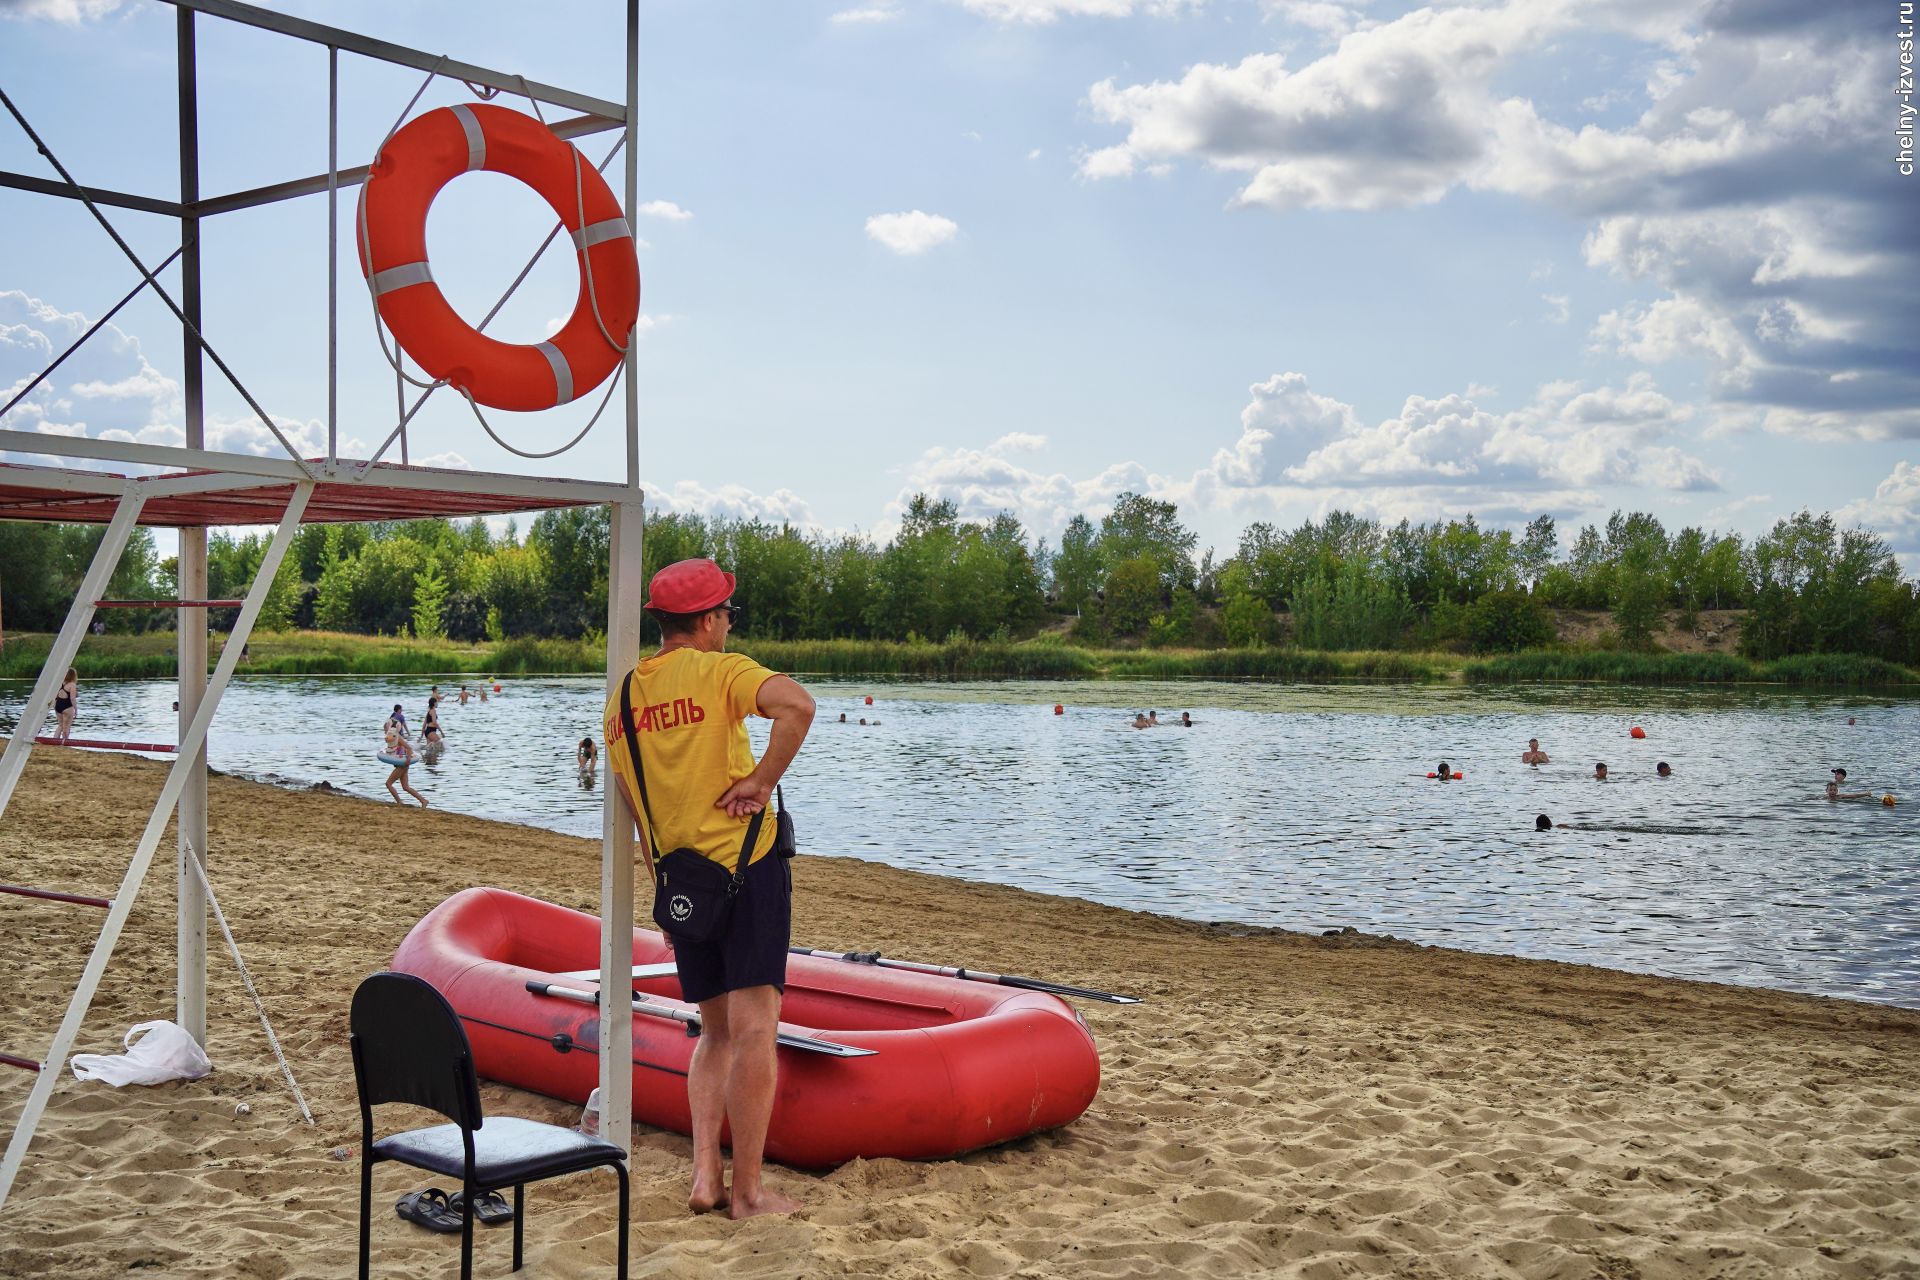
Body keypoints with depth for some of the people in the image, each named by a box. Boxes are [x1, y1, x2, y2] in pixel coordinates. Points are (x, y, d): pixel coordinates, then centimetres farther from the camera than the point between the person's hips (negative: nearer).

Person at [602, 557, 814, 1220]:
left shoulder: (624, 693, 10)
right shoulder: (719, 670, -10)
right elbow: (797, 704, -29)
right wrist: (761, 781, -19)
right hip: (746, 865, -6)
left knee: (716, 1032, 17)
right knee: (754, 1029, -2)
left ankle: (705, 1177, 9)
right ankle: (747, 1191, 0)